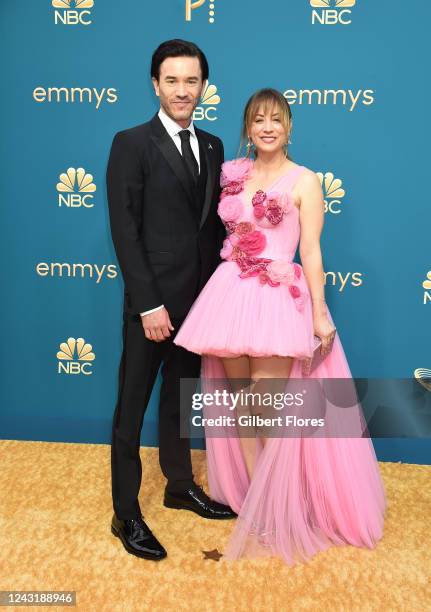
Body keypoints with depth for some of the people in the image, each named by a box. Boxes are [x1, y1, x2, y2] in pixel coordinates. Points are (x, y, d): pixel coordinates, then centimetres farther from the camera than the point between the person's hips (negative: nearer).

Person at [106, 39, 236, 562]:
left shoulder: (212, 147, 11)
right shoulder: (131, 144, -7)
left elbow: (214, 222, 10)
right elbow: (124, 231, -12)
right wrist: (149, 304, -17)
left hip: (200, 297, 6)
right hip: (152, 299, -6)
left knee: (181, 397, 19)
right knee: (132, 407, 6)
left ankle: (180, 486, 38)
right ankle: (125, 514, 21)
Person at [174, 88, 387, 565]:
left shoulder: (304, 181, 1)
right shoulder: (232, 173, 13)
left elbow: (311, 251, -3)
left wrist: (319, 312, -7)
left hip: (278, 298, -4)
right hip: (230, 294, 5)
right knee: (239, 402, 8)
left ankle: (272, 509, 14)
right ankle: (256, 498, 24)